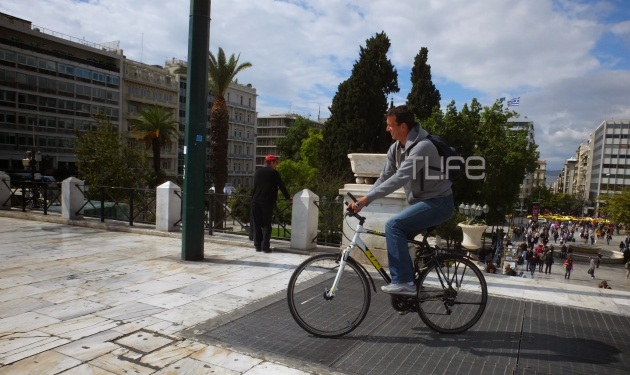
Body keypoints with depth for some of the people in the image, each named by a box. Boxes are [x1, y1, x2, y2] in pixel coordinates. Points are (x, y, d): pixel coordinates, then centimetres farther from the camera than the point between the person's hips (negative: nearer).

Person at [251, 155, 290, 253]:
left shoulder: (257, 172, 14)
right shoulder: (274, 173, -2)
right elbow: (281, 186, 0)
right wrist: (288, 197, 12)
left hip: (256, 201, 5)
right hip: (267, 202, -5)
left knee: (257, 224, 8)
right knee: (266, 224, -1)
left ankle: (258, 245, 8)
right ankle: (265, 246, -4)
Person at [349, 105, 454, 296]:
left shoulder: (422, 147, -24)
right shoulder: (395, 148, 4)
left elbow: (399, 179, -33)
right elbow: (384, 178, 2)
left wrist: (366, 198, -35)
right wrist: (361, 201, -10)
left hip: (438, 203, -9)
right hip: (420, 202, 9)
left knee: (393, 225, -23)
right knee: (397, 236, 7)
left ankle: (403, 282, -17)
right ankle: (409, 286, 21)